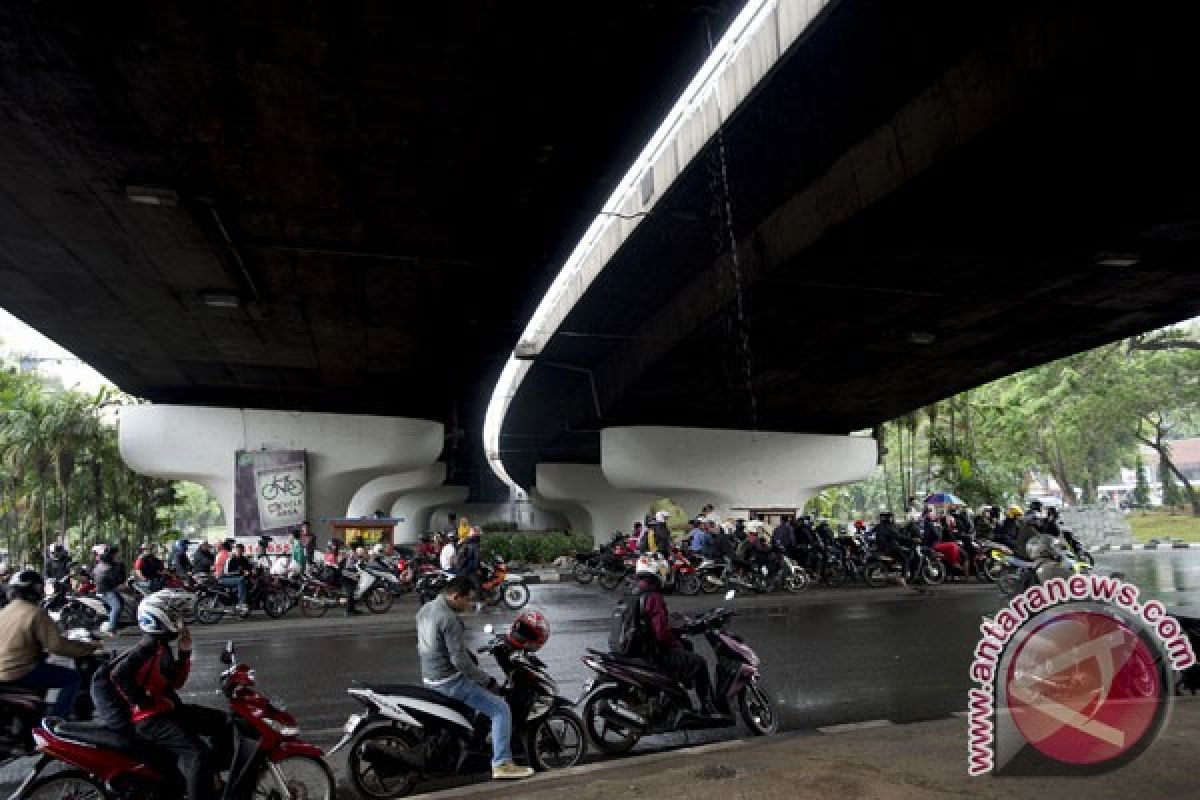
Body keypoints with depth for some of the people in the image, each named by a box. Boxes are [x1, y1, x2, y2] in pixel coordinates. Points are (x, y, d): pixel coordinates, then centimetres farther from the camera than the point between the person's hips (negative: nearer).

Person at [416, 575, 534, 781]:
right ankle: (501, 764, -8)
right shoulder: (449, 619, -24)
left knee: (480, 684, 33)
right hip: (450, 682, -10)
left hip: (429, 677, 10)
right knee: (501, 709, -7)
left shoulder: (424, 610, 5)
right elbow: (460, 661, -26)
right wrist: (488, 681, -15)